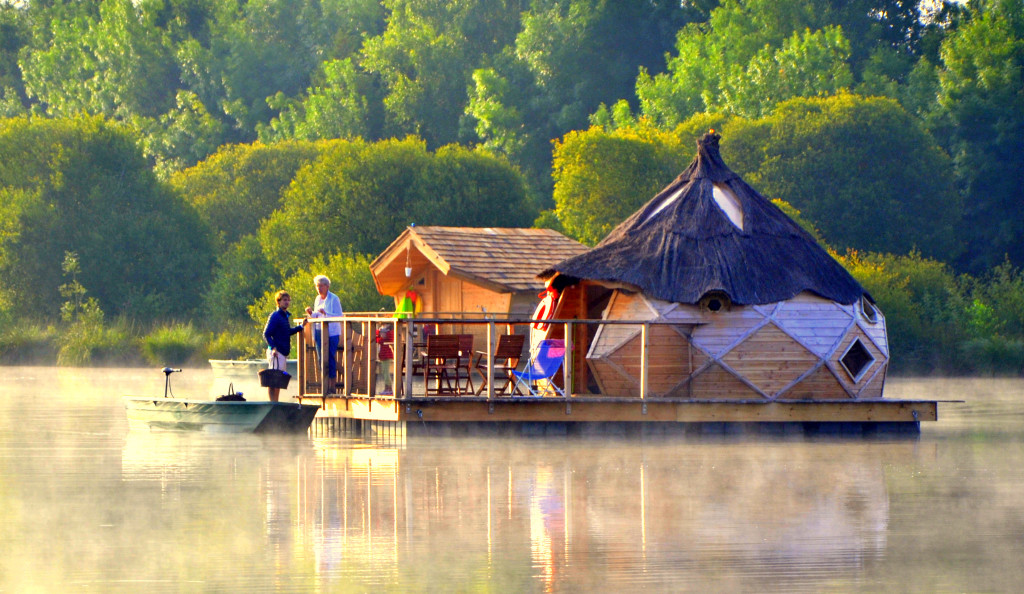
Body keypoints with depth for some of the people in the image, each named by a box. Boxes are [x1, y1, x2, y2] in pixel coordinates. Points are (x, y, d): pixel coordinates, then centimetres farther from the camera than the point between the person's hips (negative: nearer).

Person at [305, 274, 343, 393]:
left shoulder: (334, 299, -6)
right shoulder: (318, 299, 14)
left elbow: (339, 316, -13)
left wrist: (326, 313, -23)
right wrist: (311, 313, 2)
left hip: (331, 333, -7)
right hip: (319, 332, 7)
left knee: (330, 360, -9)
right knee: (322, 360, 4)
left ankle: (332, 387, -6)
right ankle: (326, 387, 9)